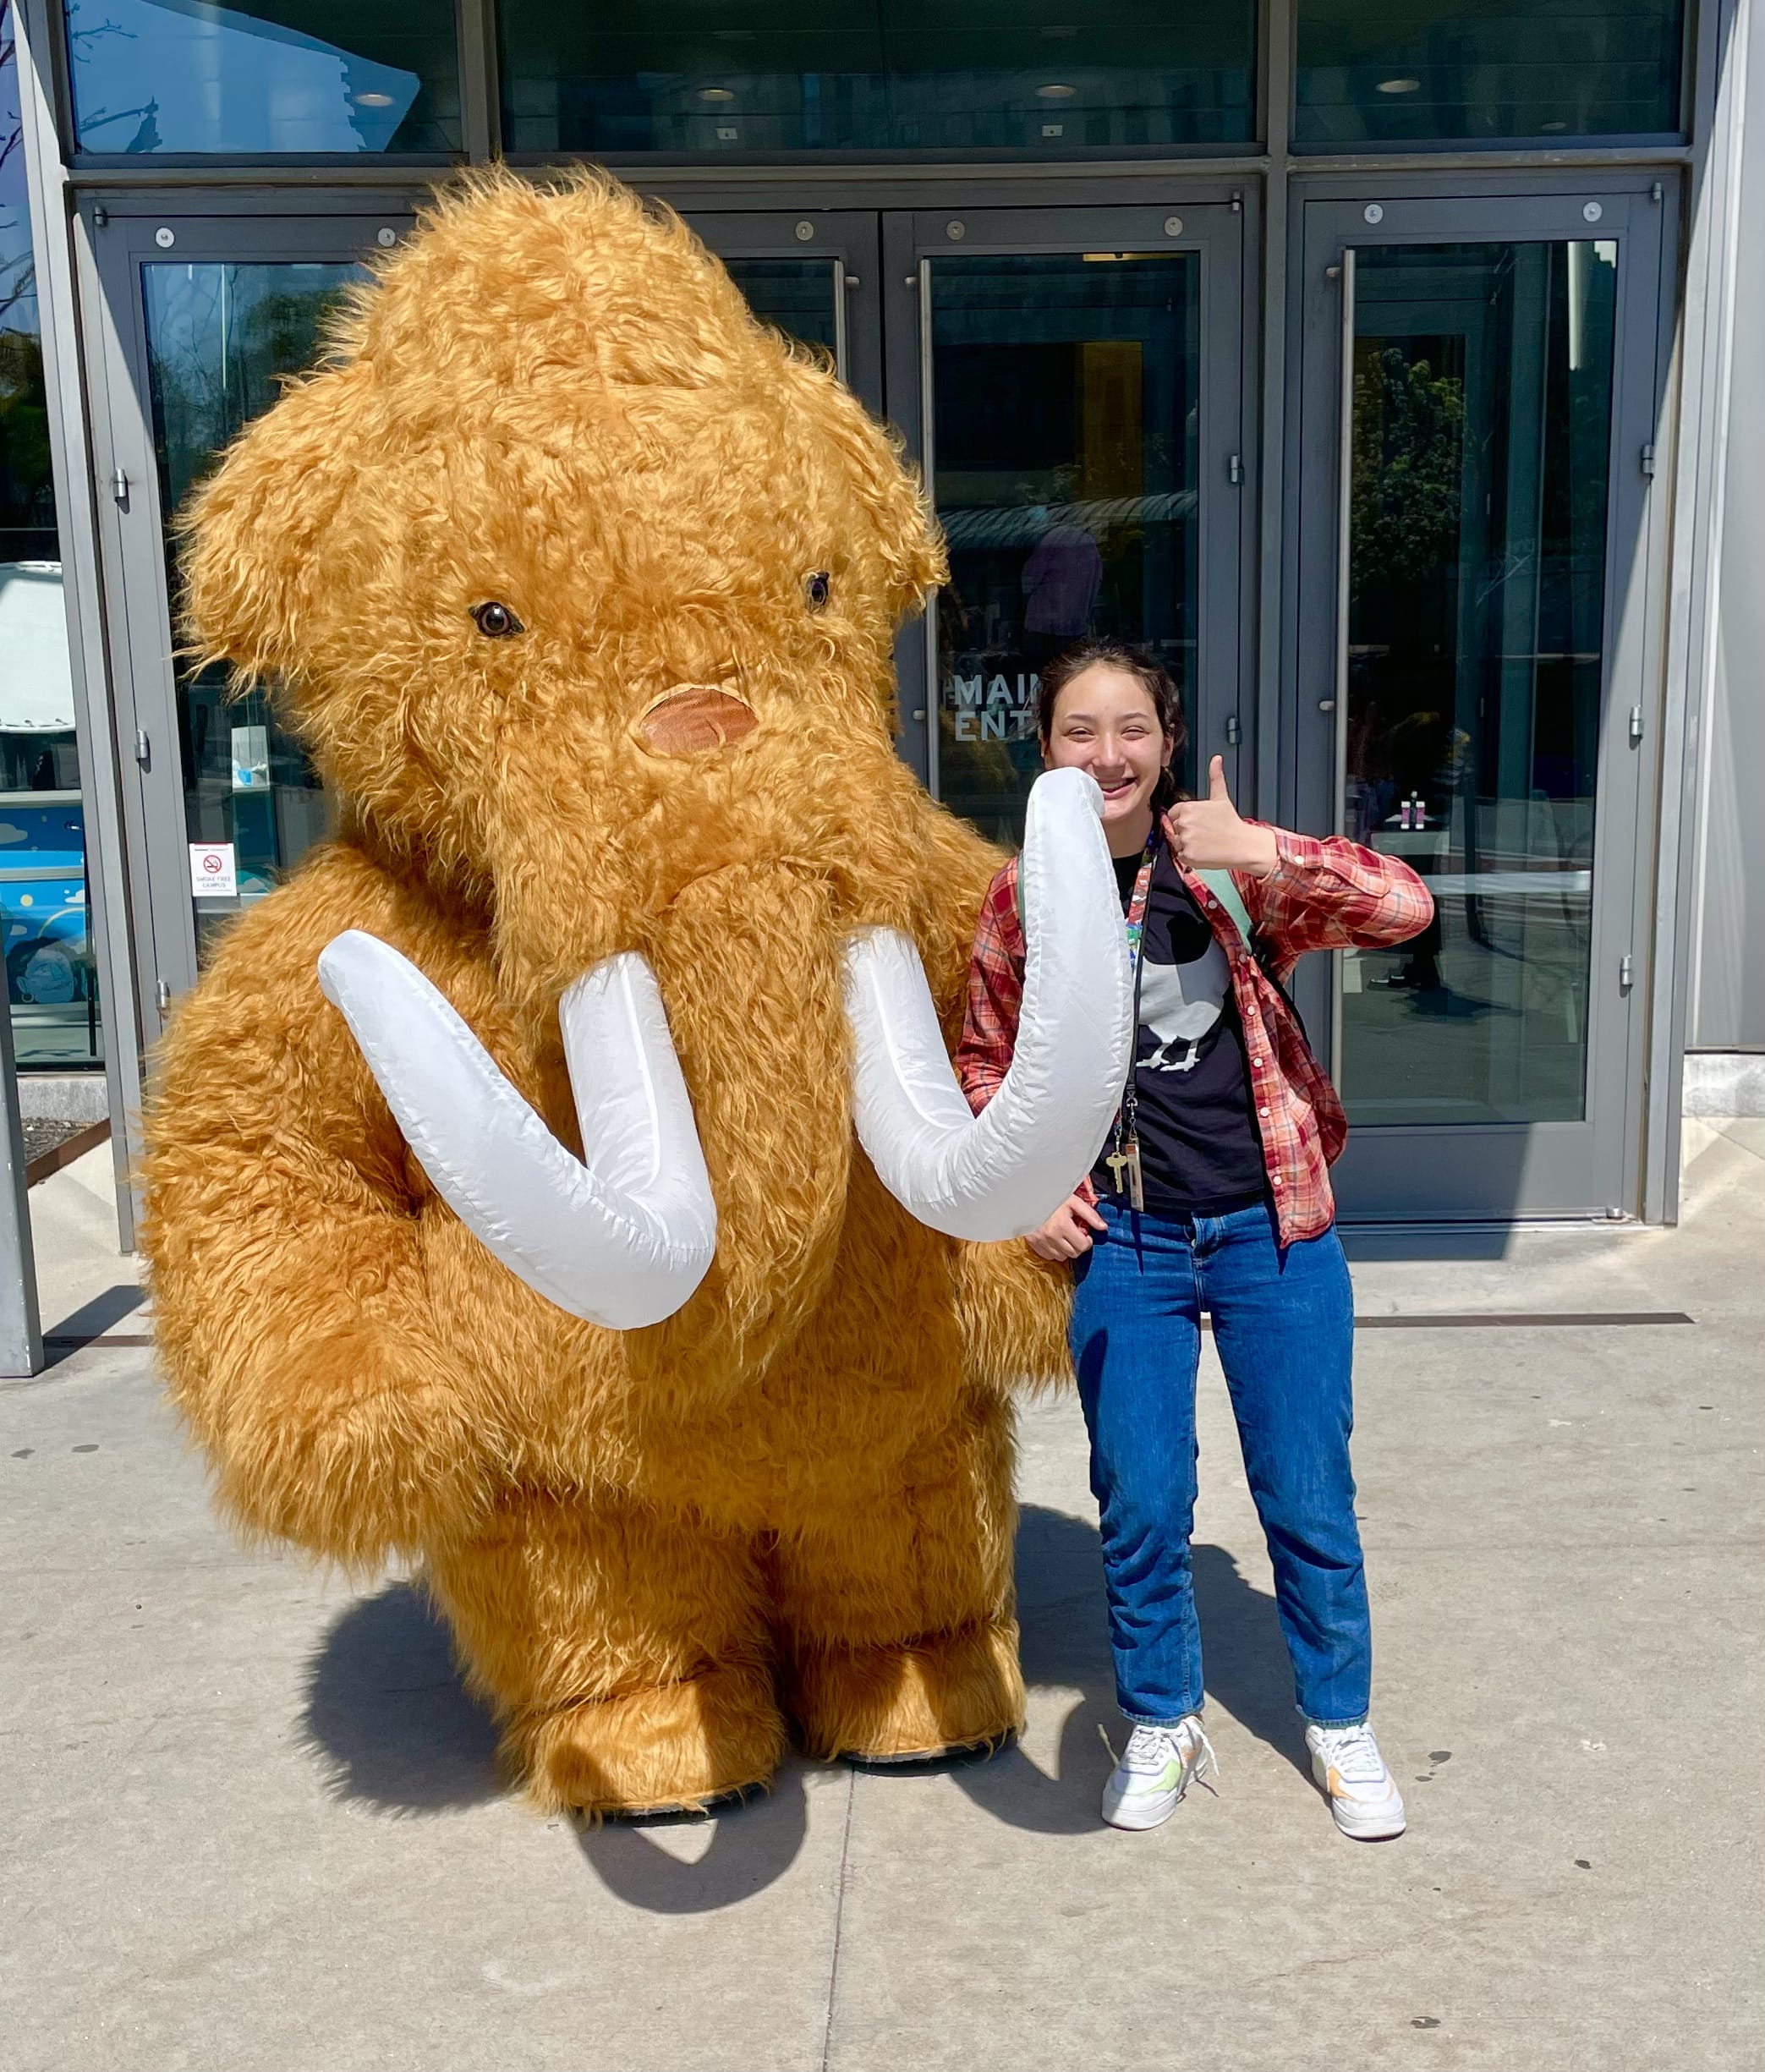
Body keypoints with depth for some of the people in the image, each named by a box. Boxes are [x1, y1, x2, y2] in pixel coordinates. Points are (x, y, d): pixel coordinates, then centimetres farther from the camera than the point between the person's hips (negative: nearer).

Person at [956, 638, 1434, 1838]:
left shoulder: (1227, 872, -8)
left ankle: (1339, 1723, 34)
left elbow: (1405, 906, -22)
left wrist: (1257, 851, -31)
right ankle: (1163, 1728, 33)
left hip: (1270, 1230, -1)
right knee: (1140, 1505, 9)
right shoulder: (1023, 900, -2)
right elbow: (986, 1057, 12)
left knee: (1310, 1498, 10)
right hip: (1122, 1242, 1)